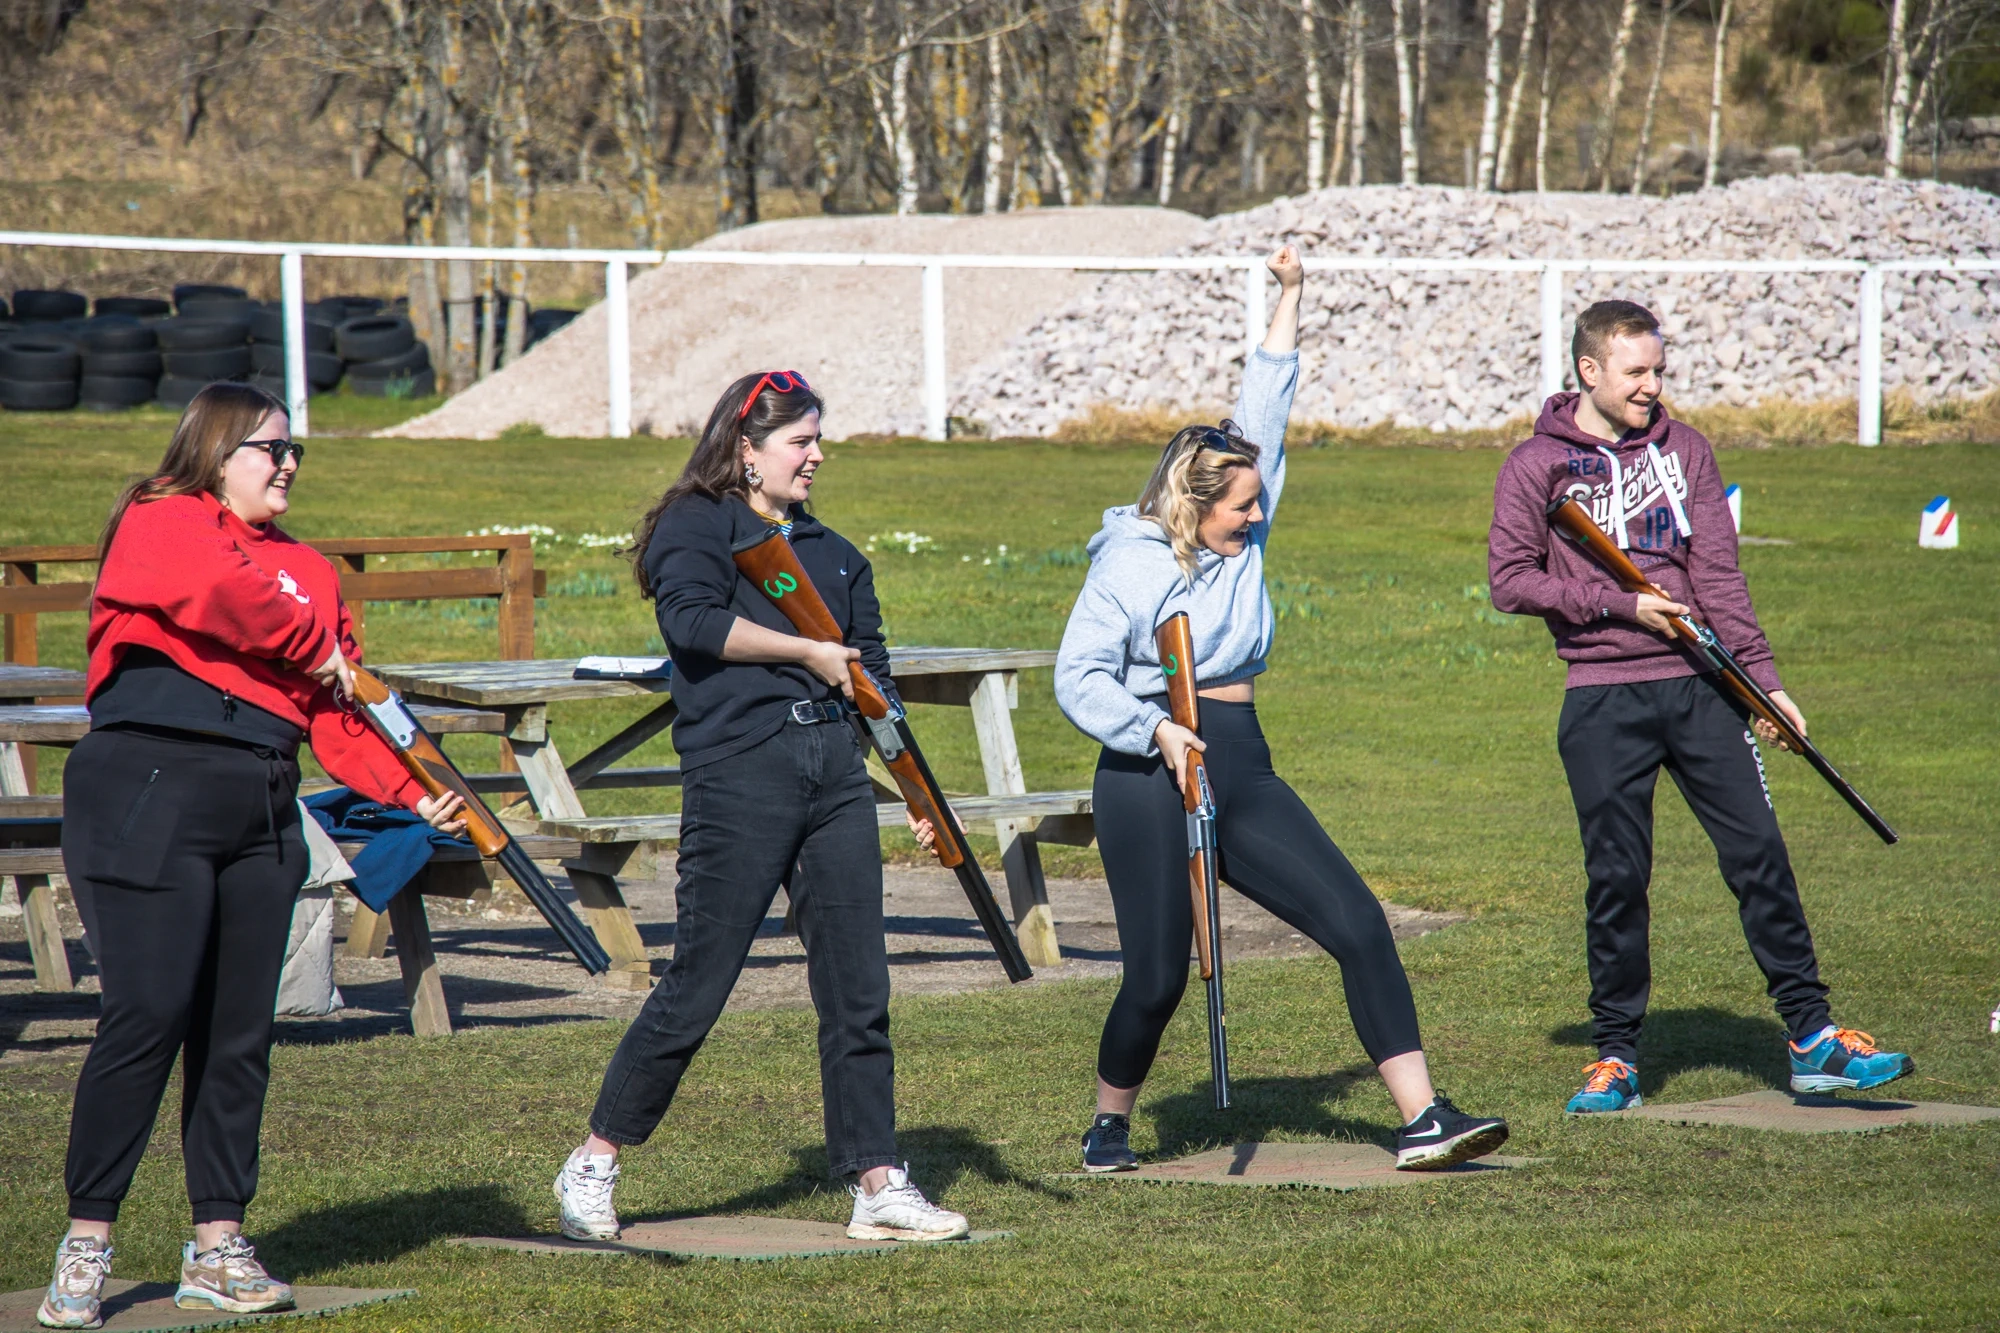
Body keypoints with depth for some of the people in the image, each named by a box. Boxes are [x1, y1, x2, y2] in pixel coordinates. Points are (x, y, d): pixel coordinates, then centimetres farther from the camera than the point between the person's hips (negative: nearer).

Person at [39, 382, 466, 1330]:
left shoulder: (308, 571, 19)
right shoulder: (160, 525, -1)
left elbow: (338, 716, 13)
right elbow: (224, 596, -21)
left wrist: (413, 794, -1)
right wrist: (314, 647, -5)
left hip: (261, 815, 7)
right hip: (150, 796, -7)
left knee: (240, 1030, 7)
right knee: (147, 1013, -12)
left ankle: (217, 1250, 14)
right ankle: (85, 1245, -5)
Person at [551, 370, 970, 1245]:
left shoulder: (832, 553, 20)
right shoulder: (696, 529, 2)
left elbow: (873, 685, 19)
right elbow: (693, 621, -18)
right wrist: (809, 652, -12)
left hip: (835, 773, 6)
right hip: (738, 774, -6)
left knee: (858, 990, 3)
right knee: (697, 987, -5)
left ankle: (876, 1184, 7)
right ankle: (592, 1165, 7)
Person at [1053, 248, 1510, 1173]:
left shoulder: (1242, 538, 12)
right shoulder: (1128, 564, -6)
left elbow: (1264, 415, 17)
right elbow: (1080, 679, -11)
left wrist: (1289, 300, 15)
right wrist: (1157, 732, -24)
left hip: (1242, 770, 6)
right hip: (1150, 780, -6)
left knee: (1357, 925, -7)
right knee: (1157, 978, -5)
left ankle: (1422, 1122, -10)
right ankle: (1109, 1128, 22)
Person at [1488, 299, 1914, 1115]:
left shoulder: (1682, 449, 11)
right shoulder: (1536, 464, 3)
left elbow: (1718, 574, 7)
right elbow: (1511, 582, -2)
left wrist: (1762, 677, -1)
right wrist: (1620, 604, -9)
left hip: (1699, 687, 2)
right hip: (1603, 701, -2)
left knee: (1759, 853, -3)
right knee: (1615, 879, -2)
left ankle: (1813, 1039, 1)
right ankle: (1616, 1055, 9)